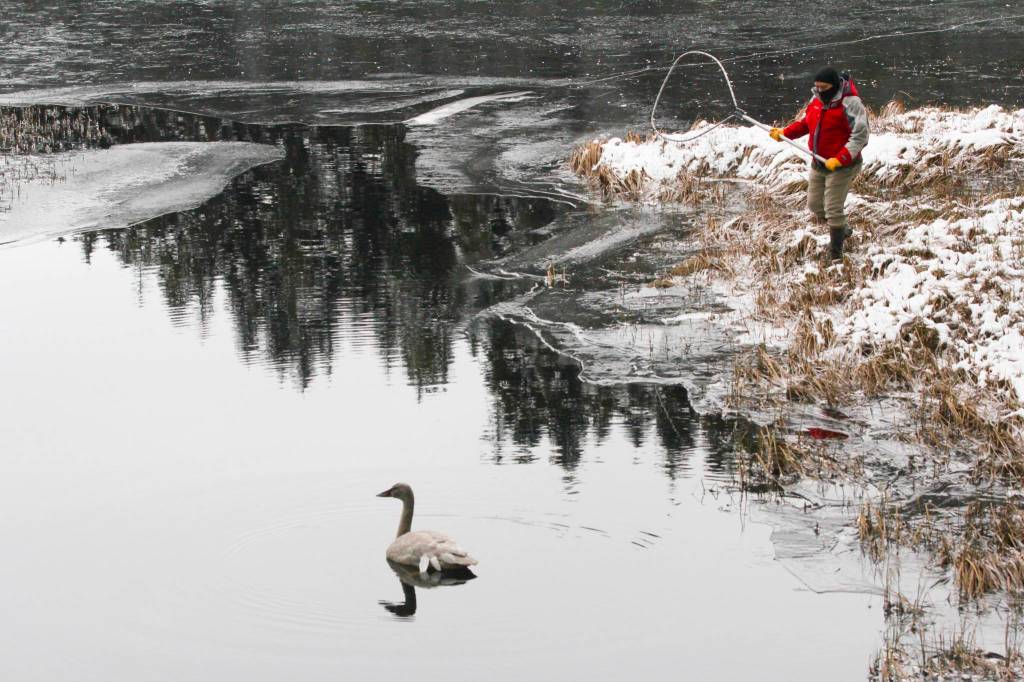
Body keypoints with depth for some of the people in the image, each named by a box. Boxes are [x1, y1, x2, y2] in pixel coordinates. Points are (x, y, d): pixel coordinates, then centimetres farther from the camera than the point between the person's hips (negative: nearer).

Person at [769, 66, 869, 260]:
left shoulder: (849, 104, -19)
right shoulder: (817, 101, 4)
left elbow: (860, 137, -22)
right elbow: (805, 124, 20)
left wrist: (839, 160, -29)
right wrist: (784, 133, 6)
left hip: (841, 166, -8)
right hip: (818, 164, 8)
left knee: (833, 209, -8)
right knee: (815, 205, 15)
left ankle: (836, 251, 7)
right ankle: (843, 230, 38)